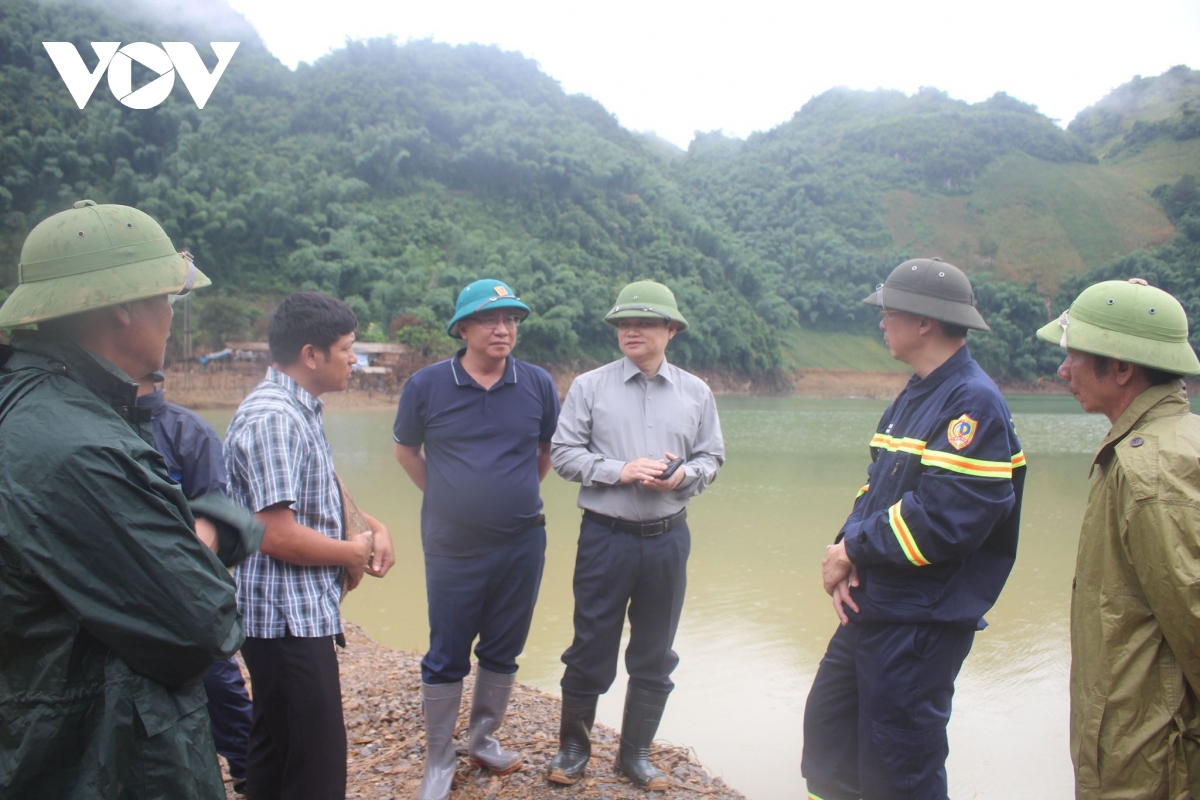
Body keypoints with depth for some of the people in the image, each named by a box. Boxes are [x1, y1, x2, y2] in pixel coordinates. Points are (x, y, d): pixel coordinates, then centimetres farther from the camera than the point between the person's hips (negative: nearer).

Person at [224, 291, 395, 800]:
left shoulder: (301, 410, 11)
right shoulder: (273, 419, -21)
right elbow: (278, 535, -26)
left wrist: (370, 525, 2)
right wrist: (353, 553, -11)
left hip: (301, 613, 10)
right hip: (289, 620, -10)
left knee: (275, 750, 22)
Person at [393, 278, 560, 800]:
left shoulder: (538, 384, -3)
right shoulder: (427, 385, -7)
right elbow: (406, 449, 9)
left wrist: (518, 494, 10)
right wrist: (445, 496, 7)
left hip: (522, 544, 2)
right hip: (452, 546, -2)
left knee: (502, 653, 16)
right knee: (445, 659, 8)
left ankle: (484, 741, 38)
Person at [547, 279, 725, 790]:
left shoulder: (696, 393, 5)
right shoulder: (589, 387, -1)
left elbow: (711, 458, 8)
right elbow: (564, 453, -4)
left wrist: (683, 475, -14)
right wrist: (620, 470, -17)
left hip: (668, 538, 3)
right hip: (605, 536, -2)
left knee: (654, 657, 13)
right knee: (591, 650, 7)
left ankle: (635, 754, 31)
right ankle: (572, 747, 29)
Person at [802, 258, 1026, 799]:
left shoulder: (973, 402, -18)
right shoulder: (915, 395, 12)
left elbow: (944, 519, -26)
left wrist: (854, 550, -14)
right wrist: (848, 556, -3)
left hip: (923, 624, -9)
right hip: (871, 607, 9)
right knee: (828, 733, 20)